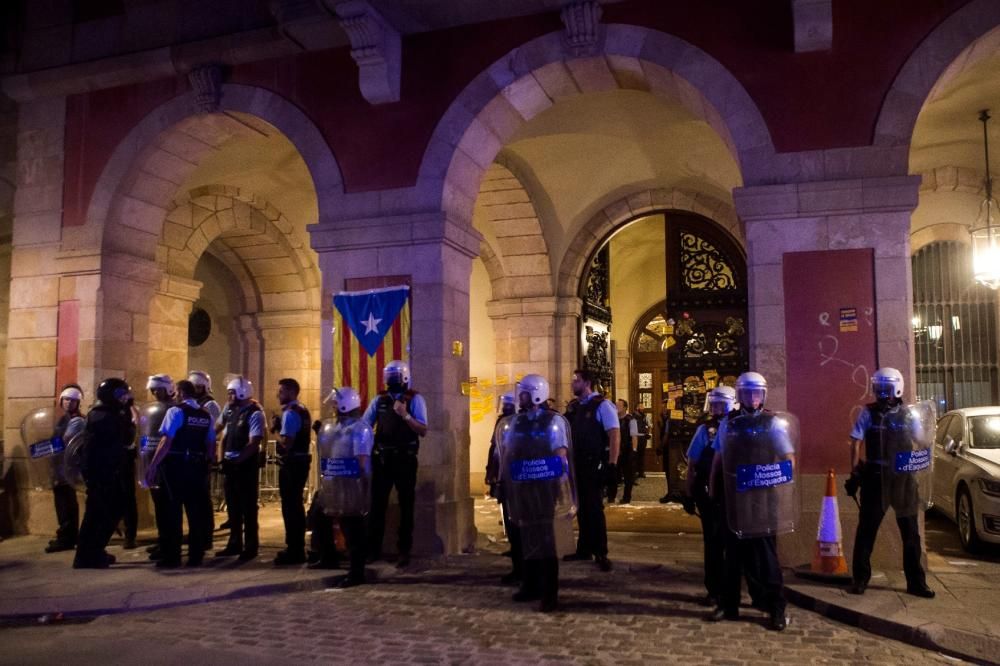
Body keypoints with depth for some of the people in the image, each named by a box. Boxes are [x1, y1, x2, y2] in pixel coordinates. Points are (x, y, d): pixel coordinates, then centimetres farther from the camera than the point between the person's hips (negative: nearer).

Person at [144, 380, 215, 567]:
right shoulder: (206, 415, 10)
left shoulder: (175, 411, -8)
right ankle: (196, 556, 13)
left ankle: (172, 557, 6)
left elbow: (166, 442, -15)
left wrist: (152, 466, -11)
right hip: (197, 467, 5)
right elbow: (211, 445, 11)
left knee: (172, 511, 2)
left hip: (176, 466, -5)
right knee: (196, 511, 9)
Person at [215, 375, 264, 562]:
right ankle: (235, 544, 24)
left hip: (245, 465, -8)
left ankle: (251, 546, 9)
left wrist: (237, 461, -19)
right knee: (233, 506, 13)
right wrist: (224, 459, 4)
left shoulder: (254, 413, -12)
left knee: (248, 507, 0)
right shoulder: (233, 412, 14)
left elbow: (253, 444, -19)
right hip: (231, 465, 8)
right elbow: (225, 438, 16)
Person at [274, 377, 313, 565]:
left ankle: (293, 551, 1)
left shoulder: (290, 413, -16)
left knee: (289, 506, -3)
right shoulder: (303, 411, 15)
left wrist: (276, 431, -7)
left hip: (291, 464, -10)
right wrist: (281, 428, 12)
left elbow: (286, 443, -23)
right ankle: (298, 548, 24)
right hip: (302, 461, 10)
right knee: (297, 505, 16)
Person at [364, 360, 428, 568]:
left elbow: (423, 431, -12)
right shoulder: (379, 400, 7)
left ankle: (404, 551, 16)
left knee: (406, 506, 6)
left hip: (405, 459, -3)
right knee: (377, 504, 8)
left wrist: (405, 415, -24)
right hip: (382, 459, 4)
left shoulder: (414, 399, -5)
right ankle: (373, 548, 20)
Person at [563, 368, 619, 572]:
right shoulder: (574, 407, 10)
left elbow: (614, 435, -16)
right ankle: (584, 549, 24)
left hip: (594, 464, -6)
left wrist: (612, 464, -22)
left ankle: (601, 553, 7)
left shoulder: (602, 405, -10)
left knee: (594, 508, -2)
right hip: (577, 464, 7)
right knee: (581, 507, 13)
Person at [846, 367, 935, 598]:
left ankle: (916, 582, 20)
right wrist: (855, 473, -7)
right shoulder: (868, 413, -2)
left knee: (911, 533, 8)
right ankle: (859, 579, 13)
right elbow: (856, 443, -2)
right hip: (875, 478, -2)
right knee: (866, 531, 4)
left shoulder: (907, 415, 3)